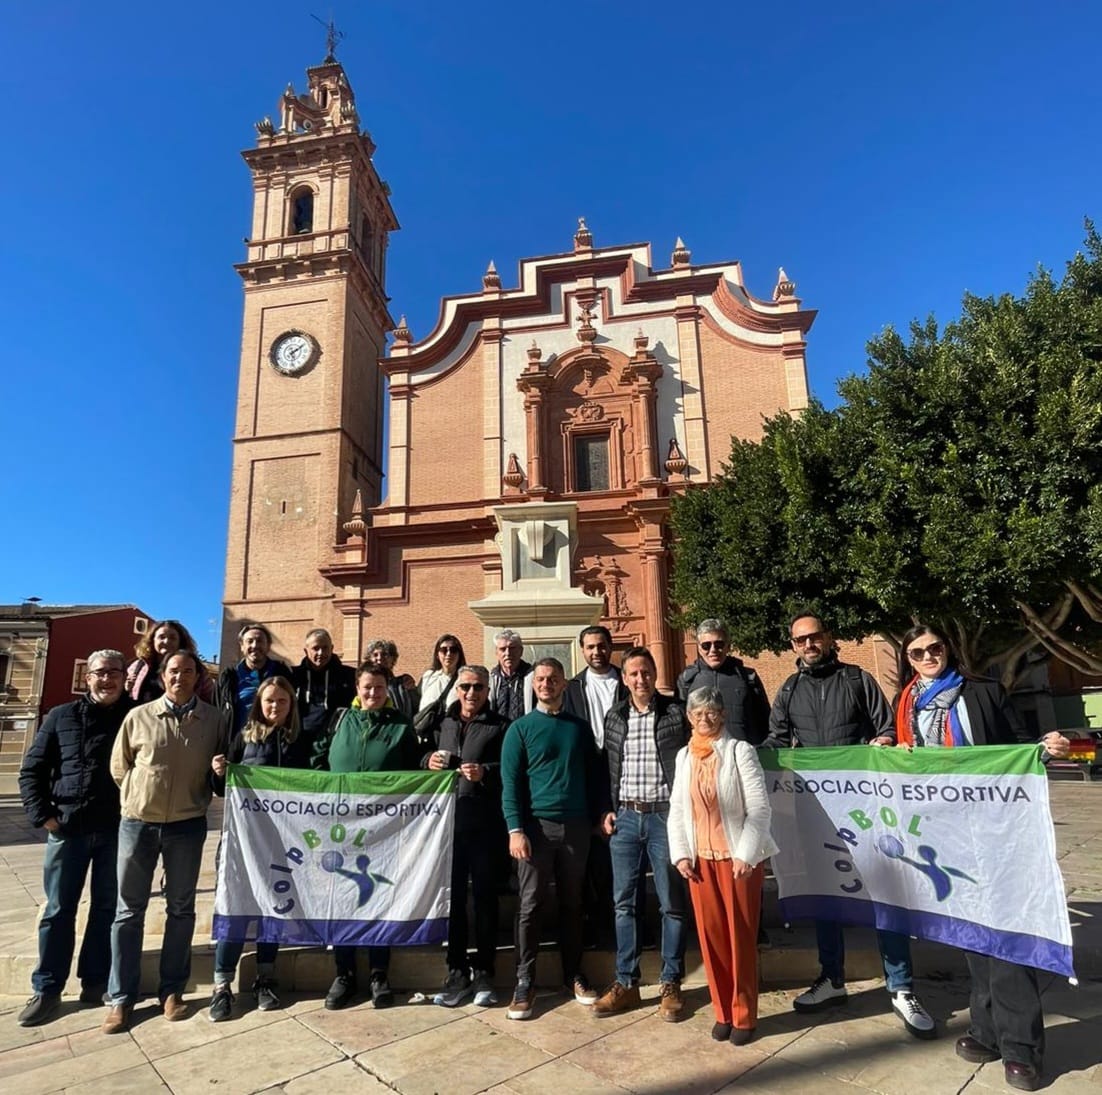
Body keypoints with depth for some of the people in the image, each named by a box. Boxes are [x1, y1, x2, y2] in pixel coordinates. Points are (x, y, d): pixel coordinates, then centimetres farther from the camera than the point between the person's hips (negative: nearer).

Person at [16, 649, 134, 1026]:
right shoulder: (62, 716, 4)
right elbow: (31, 770, 7)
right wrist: (43, 816, -3)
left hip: (117, 829, -1)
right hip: (67, 829, 1)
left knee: (107, 909, 10)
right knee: (58, 910, 9)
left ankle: (95, 982, 24)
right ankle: (46, 990, 23)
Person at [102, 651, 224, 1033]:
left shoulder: (214, 719, -4)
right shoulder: (138, 716, -3)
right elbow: (118, 765, 8)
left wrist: (200, 798, 1)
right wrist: (139, 795, 6)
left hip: (187, 827, 0)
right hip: (137, 824, 0)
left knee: (181, 909, 10)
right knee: (129, 910, 9)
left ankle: (172, 990, 24)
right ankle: (121, 997, 21)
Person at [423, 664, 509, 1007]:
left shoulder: (499, 726, 1)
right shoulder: (444, 723, 14)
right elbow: (422, 754, 20)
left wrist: (484, 772, -21)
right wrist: (428, 760, -1)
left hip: (484, 824, -3)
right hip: (447, 821, 4)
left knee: (485, 896, 6)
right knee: (453, 896, 10)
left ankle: (484, 972, 19)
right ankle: (457, 970, 23)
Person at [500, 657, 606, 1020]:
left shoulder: (580, 727, 9)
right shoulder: (520, 728, 1)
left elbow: (594, 775, 12)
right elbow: (510, 782, -4)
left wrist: (603, 812, -1)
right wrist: (515, 829, -13)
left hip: (576, 825, 3)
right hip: (536, 825, -2)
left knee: (572, 903, 12)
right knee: (531, 905, 2)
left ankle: (573, 975, 25)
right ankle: (524, 982, 13)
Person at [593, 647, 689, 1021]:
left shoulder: (675, 713, -2)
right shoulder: (614, 717, 8)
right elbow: (610, 767, 13)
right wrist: (609, 810, 6)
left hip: (665, 816, -3)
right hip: (625, 817, 3)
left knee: (672, 903, 6)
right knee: (624, 902, 9)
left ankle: (670, 985, 20)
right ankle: (625, 983, 22)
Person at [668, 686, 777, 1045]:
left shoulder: (740, 750, -8)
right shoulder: (684, 756, 7)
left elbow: (759, 807, -11)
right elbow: (677, 808, 10)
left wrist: (745, 854, -16)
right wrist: (680, 853, 1)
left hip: (737, 857, -4)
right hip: (700, 859, 4)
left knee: (741, 938, 6)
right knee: (711, 936, 10)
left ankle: (744, 1015, 21)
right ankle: (722, 1011, 26)